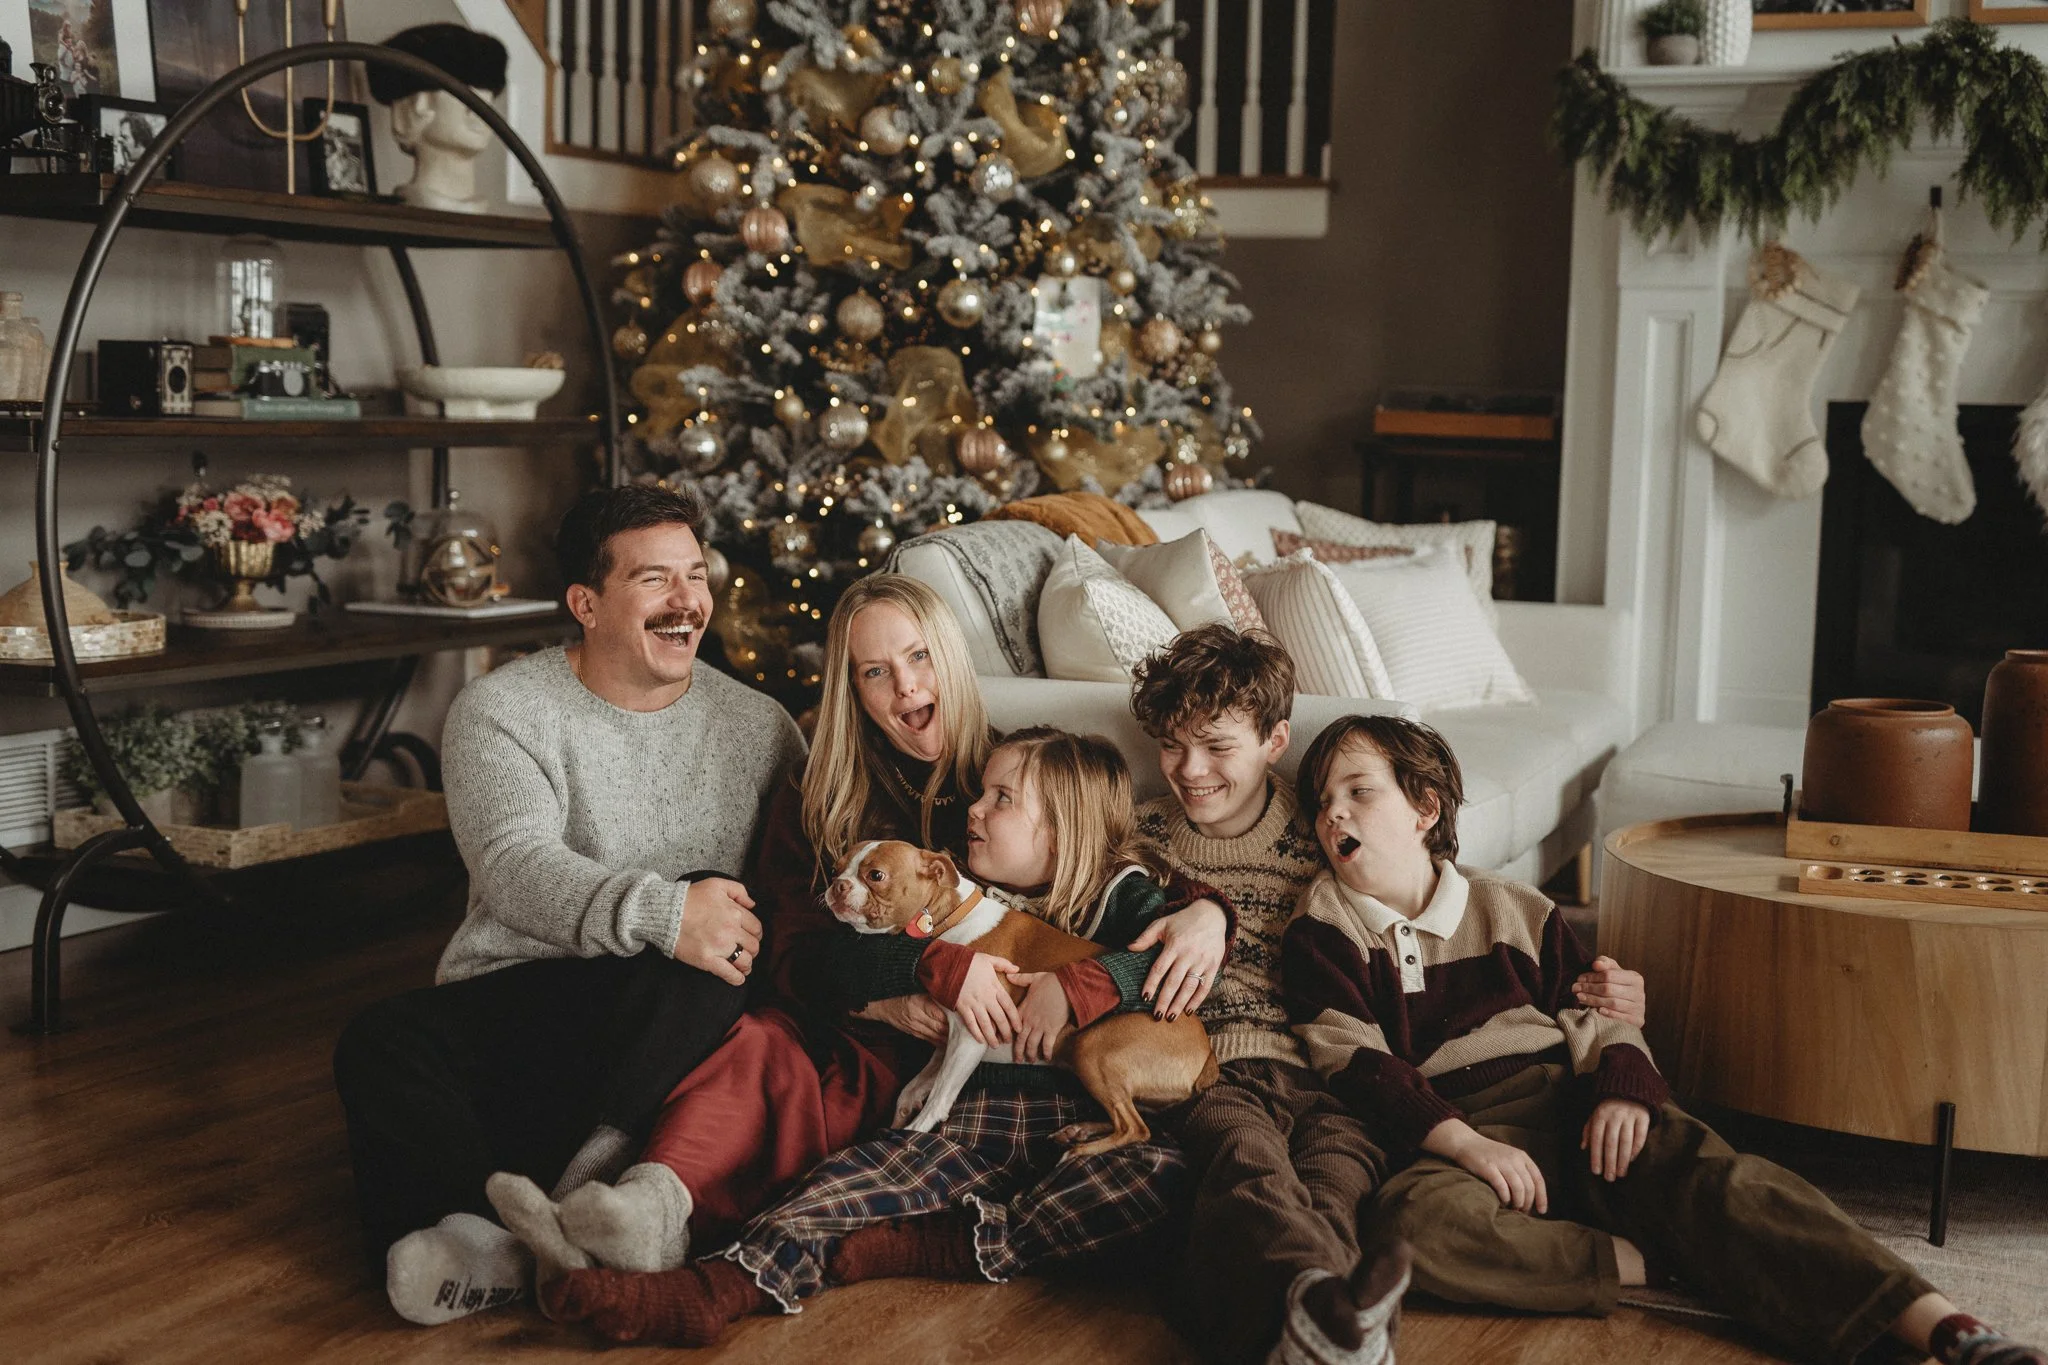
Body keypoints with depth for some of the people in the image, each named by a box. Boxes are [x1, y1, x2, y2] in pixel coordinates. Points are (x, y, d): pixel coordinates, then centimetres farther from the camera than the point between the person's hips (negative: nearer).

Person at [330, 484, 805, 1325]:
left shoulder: (756, 726, 11)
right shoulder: (502, 711, 1)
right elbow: (515, 865, -17)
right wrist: (658, 913, -33)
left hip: (677, 1017, 1)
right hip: (515, 999, -1)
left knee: (715, 909, -31)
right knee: (379, 1047, -28)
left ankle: (597, 1169, -38)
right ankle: (472, 1234, -49)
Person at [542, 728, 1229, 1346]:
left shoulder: (1123, 892, 9)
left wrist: (1074, 984, -18)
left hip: (1081, 1125, -2)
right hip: (964, 1116, 2)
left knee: (1160, 1171, -34)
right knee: (858, 1176, -24)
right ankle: (720, 1288, -45)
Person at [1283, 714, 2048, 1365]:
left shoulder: (1512, 910, 20)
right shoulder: (1322, 939, 8)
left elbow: (1594, 1015, 17)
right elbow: (1356, 1066, -4)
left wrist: (1623, 1090, -7)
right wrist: (1468, 1145, -18)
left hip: (1568, 1103, 2)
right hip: (1447, 1136, -2)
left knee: (1705, 1170, -28)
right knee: (1410, 1220, -39)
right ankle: (1652, 1264, -31)